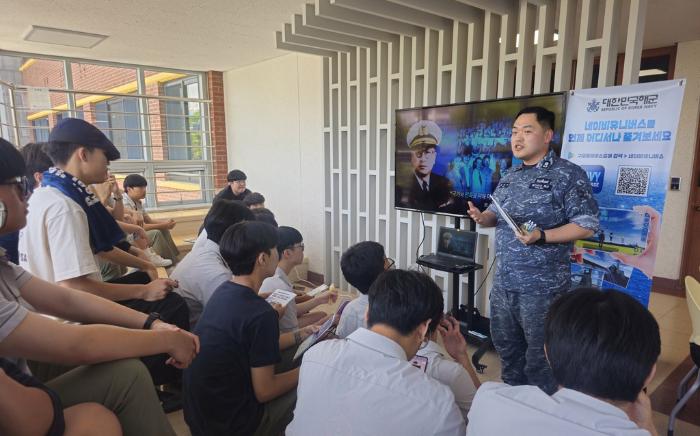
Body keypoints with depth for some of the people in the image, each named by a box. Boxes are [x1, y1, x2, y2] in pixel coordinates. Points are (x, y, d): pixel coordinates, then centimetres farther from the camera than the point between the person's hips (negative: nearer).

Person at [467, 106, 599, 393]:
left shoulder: (568, 175, -11)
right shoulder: (510, 176, 10)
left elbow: (586, 226, -13)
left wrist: (541, 236, -27)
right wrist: (482, 218, -7)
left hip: (541, 286, -7)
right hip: (503, 282, 7)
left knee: (539, 354, 9)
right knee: (505, 345, 20)